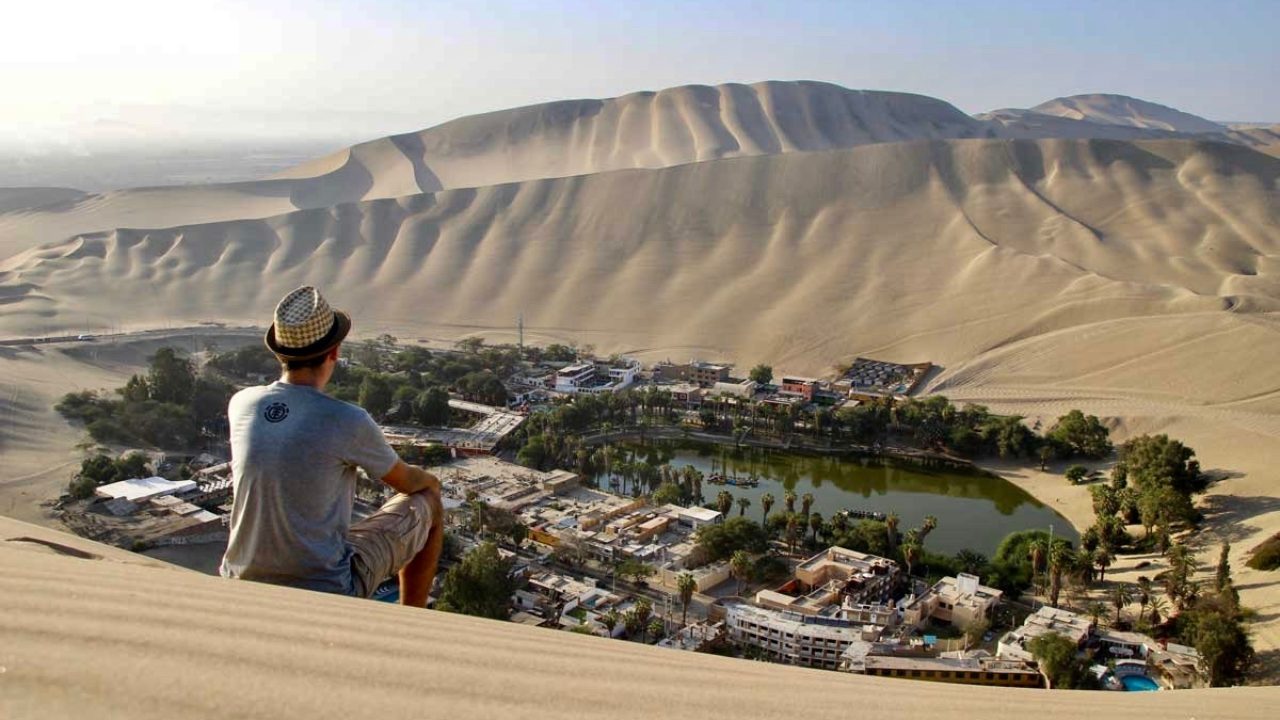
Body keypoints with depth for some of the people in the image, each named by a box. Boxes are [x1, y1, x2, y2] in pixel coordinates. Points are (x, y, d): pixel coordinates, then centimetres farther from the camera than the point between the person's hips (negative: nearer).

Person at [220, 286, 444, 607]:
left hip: (246, 590, 6)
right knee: (428, 504, 14)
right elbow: (407, 481, 2)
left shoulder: (240, 405, -6)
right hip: (326, 590, -5)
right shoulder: (348, 421, -20)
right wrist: (429, 481, 23)